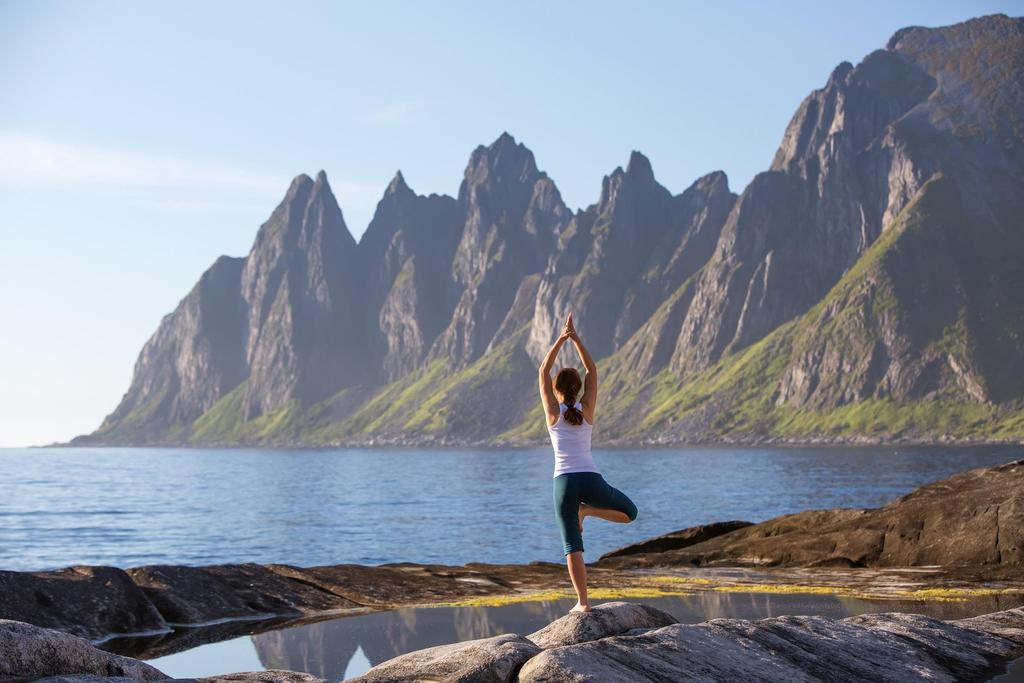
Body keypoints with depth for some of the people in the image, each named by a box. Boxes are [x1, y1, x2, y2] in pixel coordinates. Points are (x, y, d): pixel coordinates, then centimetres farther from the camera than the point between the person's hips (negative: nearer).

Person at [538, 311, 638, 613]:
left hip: (564, 483, 0)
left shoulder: (553, 412, 3)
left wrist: (561, 339, 6)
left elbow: (543, 371, 9)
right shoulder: (586, 409, 4)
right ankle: (586, 510, -1)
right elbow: (592, 369, 10)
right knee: (629, 512, 24)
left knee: (572, 545, 1)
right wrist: (575, 338, 6)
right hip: (591, 480, 0)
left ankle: (583, 602, -9)